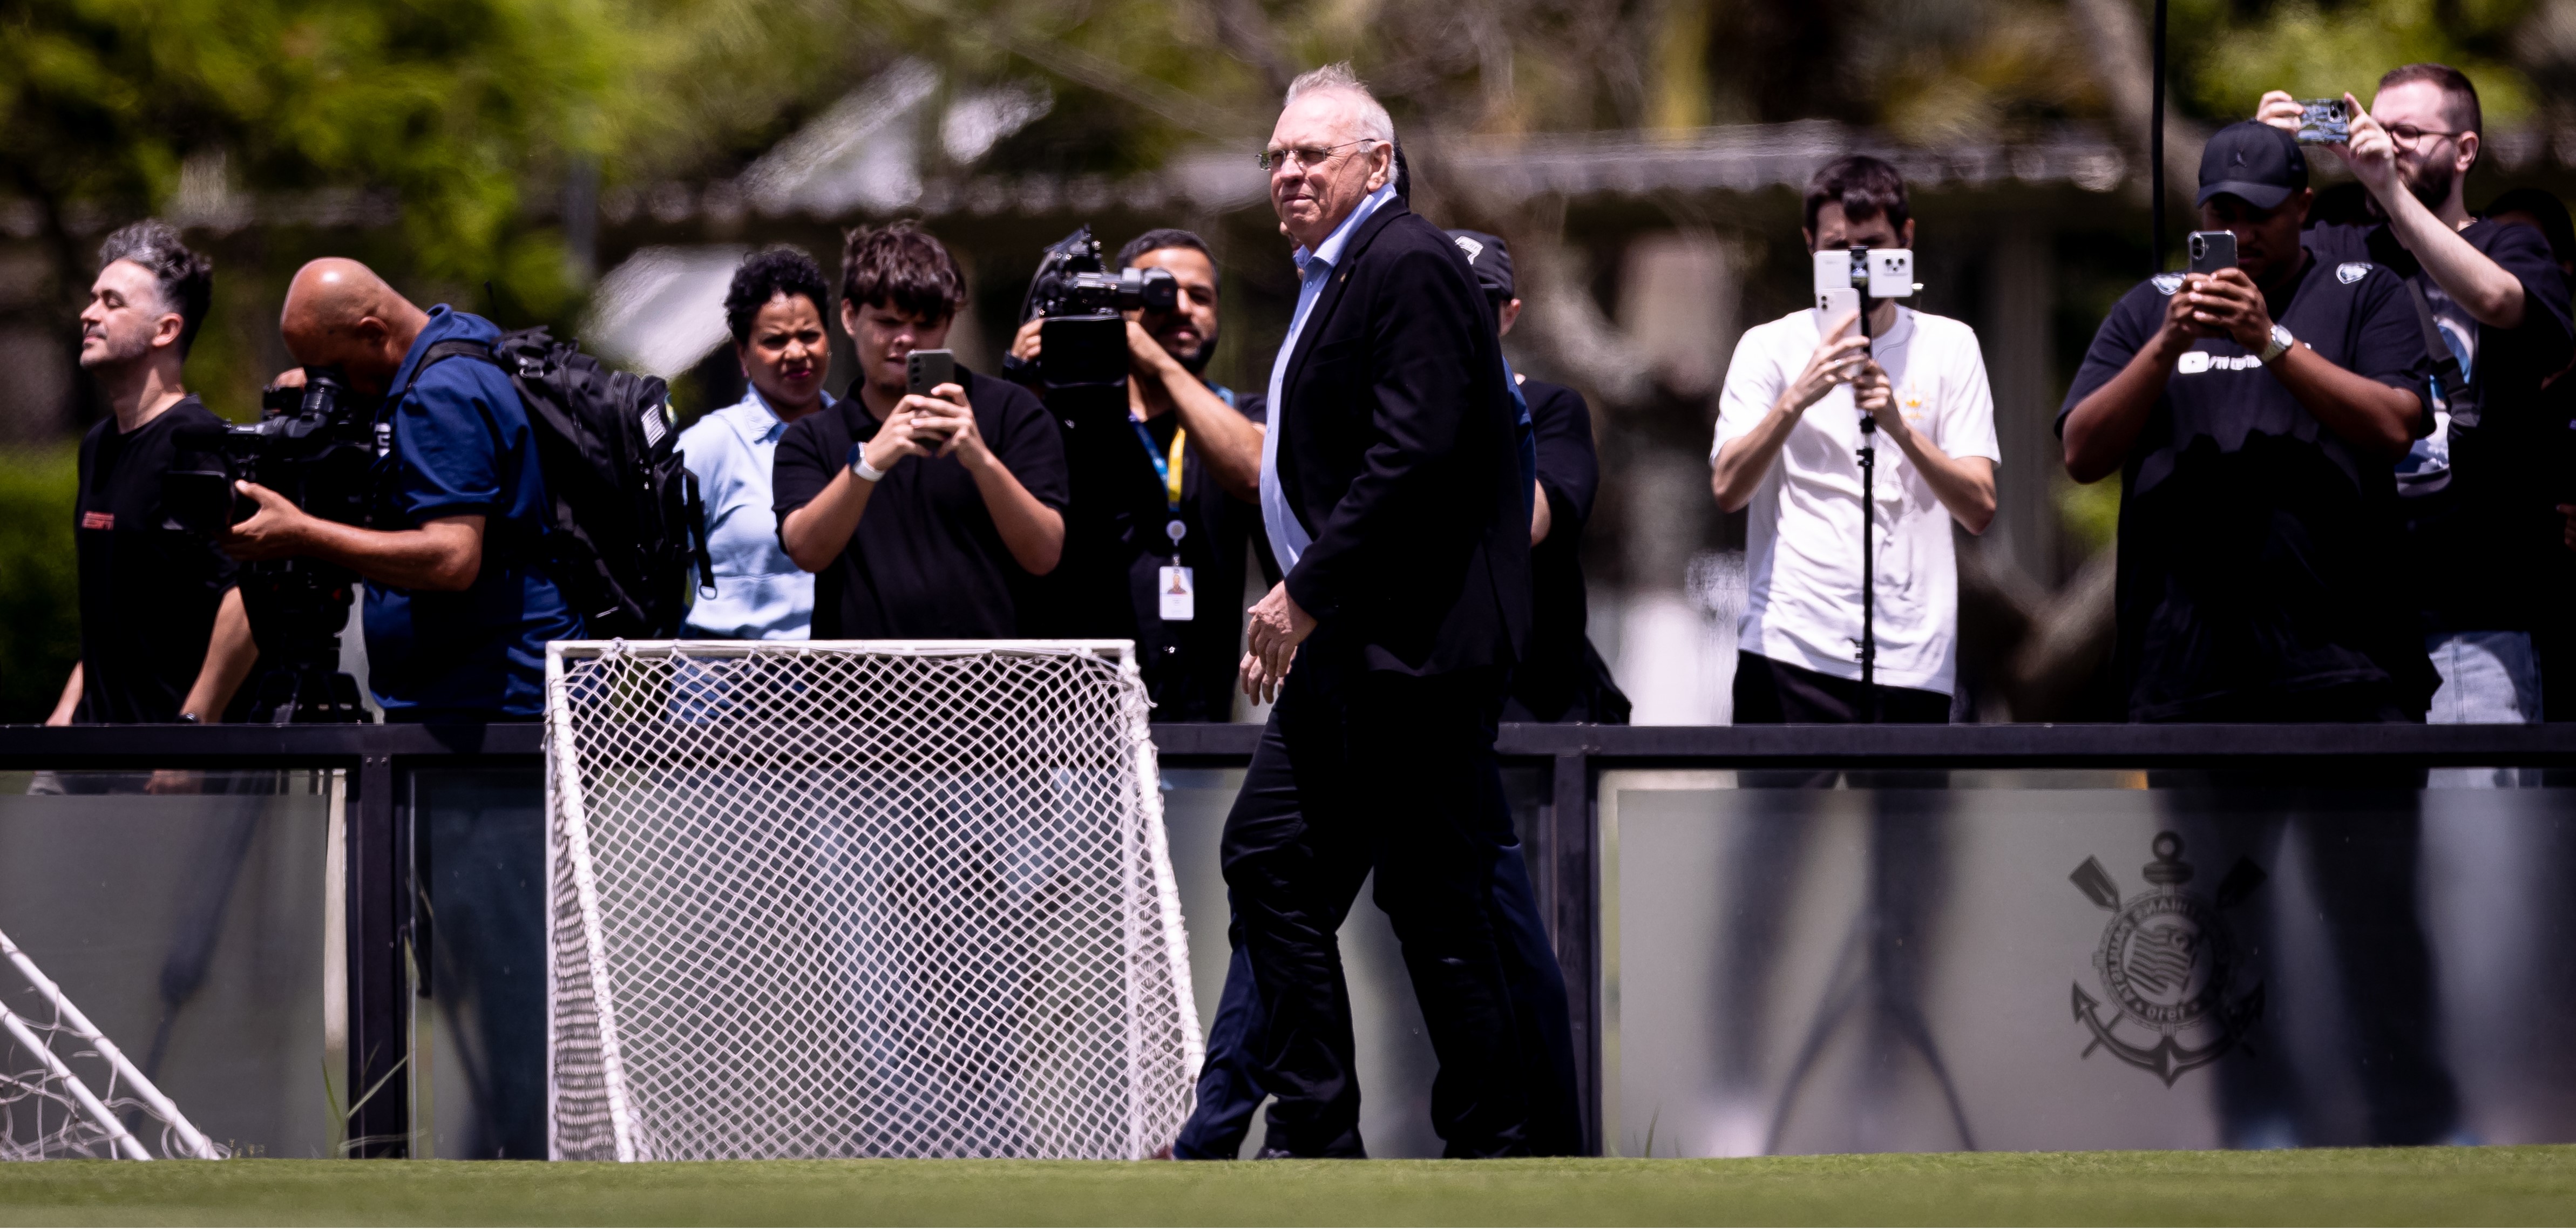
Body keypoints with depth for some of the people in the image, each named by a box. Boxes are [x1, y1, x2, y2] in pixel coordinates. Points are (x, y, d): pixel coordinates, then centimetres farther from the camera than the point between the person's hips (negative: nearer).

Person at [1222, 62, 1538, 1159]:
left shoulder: (1409, 268, -13)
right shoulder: (1334, 277, 19)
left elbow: (1414, 456, -22)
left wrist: (1308, 594, -19)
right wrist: (1296, 609, 14)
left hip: (1410, 650, -11)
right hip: (1343, 652, 11)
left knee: (1434, 903, -6)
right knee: (1270, 862, 8)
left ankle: (1488, 1144, 2)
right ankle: (1314, 1137, 12)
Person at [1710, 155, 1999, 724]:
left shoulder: (1951, 346, 11)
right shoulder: (1770, 347, 9)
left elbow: (1980, 508, 2)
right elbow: (1727, 489, -4)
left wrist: (1900, 426, -14)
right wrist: (1798, 396, -18)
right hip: (1793, 650, -1)